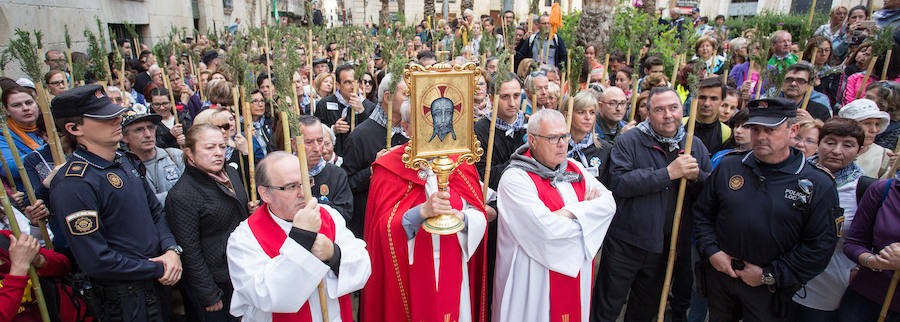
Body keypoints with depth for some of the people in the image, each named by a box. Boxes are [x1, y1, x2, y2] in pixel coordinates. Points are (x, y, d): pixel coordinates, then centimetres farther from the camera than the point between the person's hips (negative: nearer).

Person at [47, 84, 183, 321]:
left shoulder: (125, 161, 4)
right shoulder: (72, 185, -22)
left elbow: (155, 210, 11)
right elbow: (96, 261, -23)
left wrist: (172, 249, -5)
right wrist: (157, 269, -15)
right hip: (125, 299, -7)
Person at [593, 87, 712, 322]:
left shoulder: (695, 146, 5)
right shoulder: (629, 141, -10)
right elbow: (618, 182, -24)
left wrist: (696, 176, -13)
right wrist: (668, 173, -25)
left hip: (669, 246, 5)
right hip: (626, 242, -4)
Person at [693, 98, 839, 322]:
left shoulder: (817, 184, -9)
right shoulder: (728, 166, -1)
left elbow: (820, 246, -11)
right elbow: (702, 212, 5)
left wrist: (769, 275, -14)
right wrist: (711, 252, -8)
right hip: (719, 275, 3)